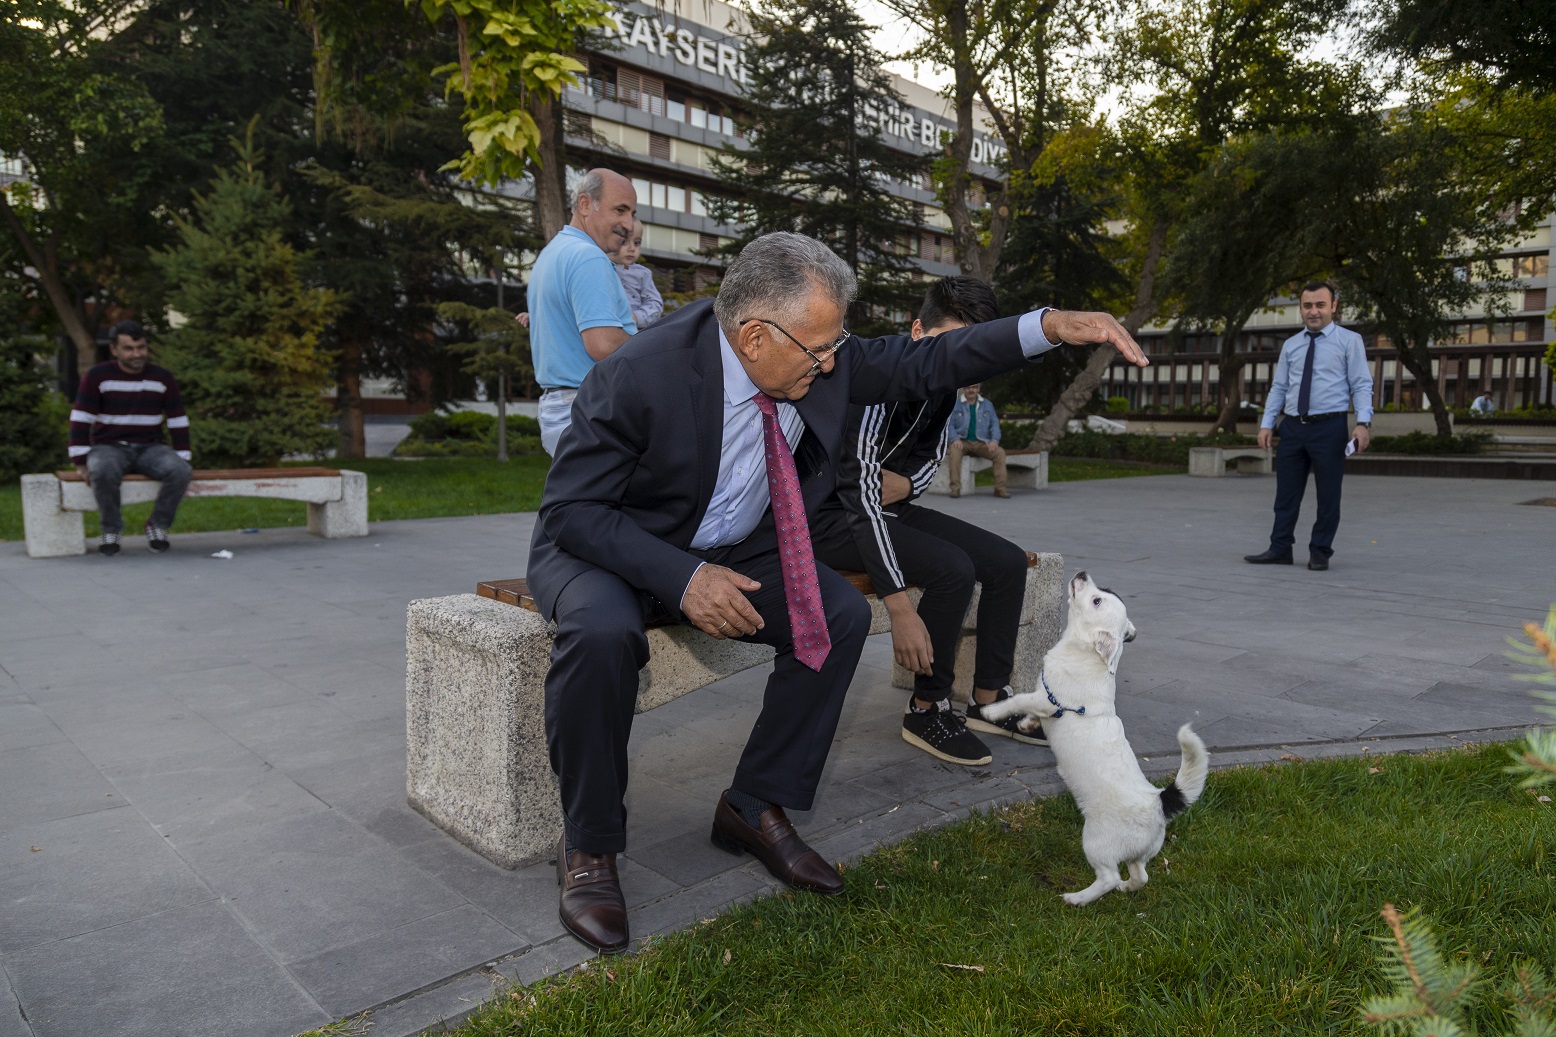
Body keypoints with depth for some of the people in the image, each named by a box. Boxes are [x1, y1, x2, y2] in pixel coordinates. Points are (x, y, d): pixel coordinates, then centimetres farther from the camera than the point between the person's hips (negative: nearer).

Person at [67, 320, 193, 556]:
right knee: (103, 471, -37)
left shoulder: (163, 378, 3)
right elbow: (80, 421, -5)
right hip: (110, 448, -2)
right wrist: (81, 463, -12)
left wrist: (183, 461, 1)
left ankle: (158, 525, -6)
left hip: (150, 448, 2)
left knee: (180, 471, -30)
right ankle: (111, 529, -12)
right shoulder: (97, 377, -4)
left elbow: (178, 422, 7)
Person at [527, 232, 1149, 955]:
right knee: (602, 632, -37)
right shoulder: (640, 375, -29)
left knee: (842, 614, -13)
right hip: (604, 547, -5)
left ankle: (755, 810, 3)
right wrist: (681, 576, -35)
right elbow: (568, 509, -23)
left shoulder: (820, 362, -12)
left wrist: (1050, 326, -13)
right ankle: (588, 846, -12)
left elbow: (918, 361, -2)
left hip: (726, 550, 6)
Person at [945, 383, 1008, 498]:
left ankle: (1000, 488, -19)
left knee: (1000, 452, -24)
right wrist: (955, 439, -19)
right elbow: (950, 424, 0)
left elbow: (994, 424, 10)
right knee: (954, 450, -36)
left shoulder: (987, 405, 14)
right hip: (963, 442, -2)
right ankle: (955, 488, -33)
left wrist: (994, 440, -9)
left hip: (981, 443, 2)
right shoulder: (955, 405, 7)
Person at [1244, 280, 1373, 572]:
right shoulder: (1291, 345, 13)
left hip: (1330, 427, -4)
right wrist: (1267, 424, 4)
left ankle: (1320, 553, 15)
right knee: (1286, 493, 8)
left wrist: (1363, 422, -17)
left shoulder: (1349, 340, 1)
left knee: (1328, 495, 5)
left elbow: (1362, 385, -4)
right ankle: (1280, 549, 16)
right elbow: (1279, 388, 13)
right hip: (1293, 427, 4)